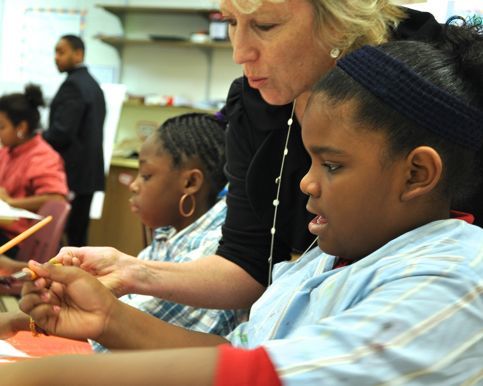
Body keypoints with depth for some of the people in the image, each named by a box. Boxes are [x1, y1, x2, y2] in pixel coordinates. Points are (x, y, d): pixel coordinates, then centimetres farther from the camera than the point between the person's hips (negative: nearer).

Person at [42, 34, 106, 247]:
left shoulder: (73, 85, -13)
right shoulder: (93, 85, 16)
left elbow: (61, 132, -20)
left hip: (70, 173, -9)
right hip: (87, 171, 9)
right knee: (77, 234, 10)